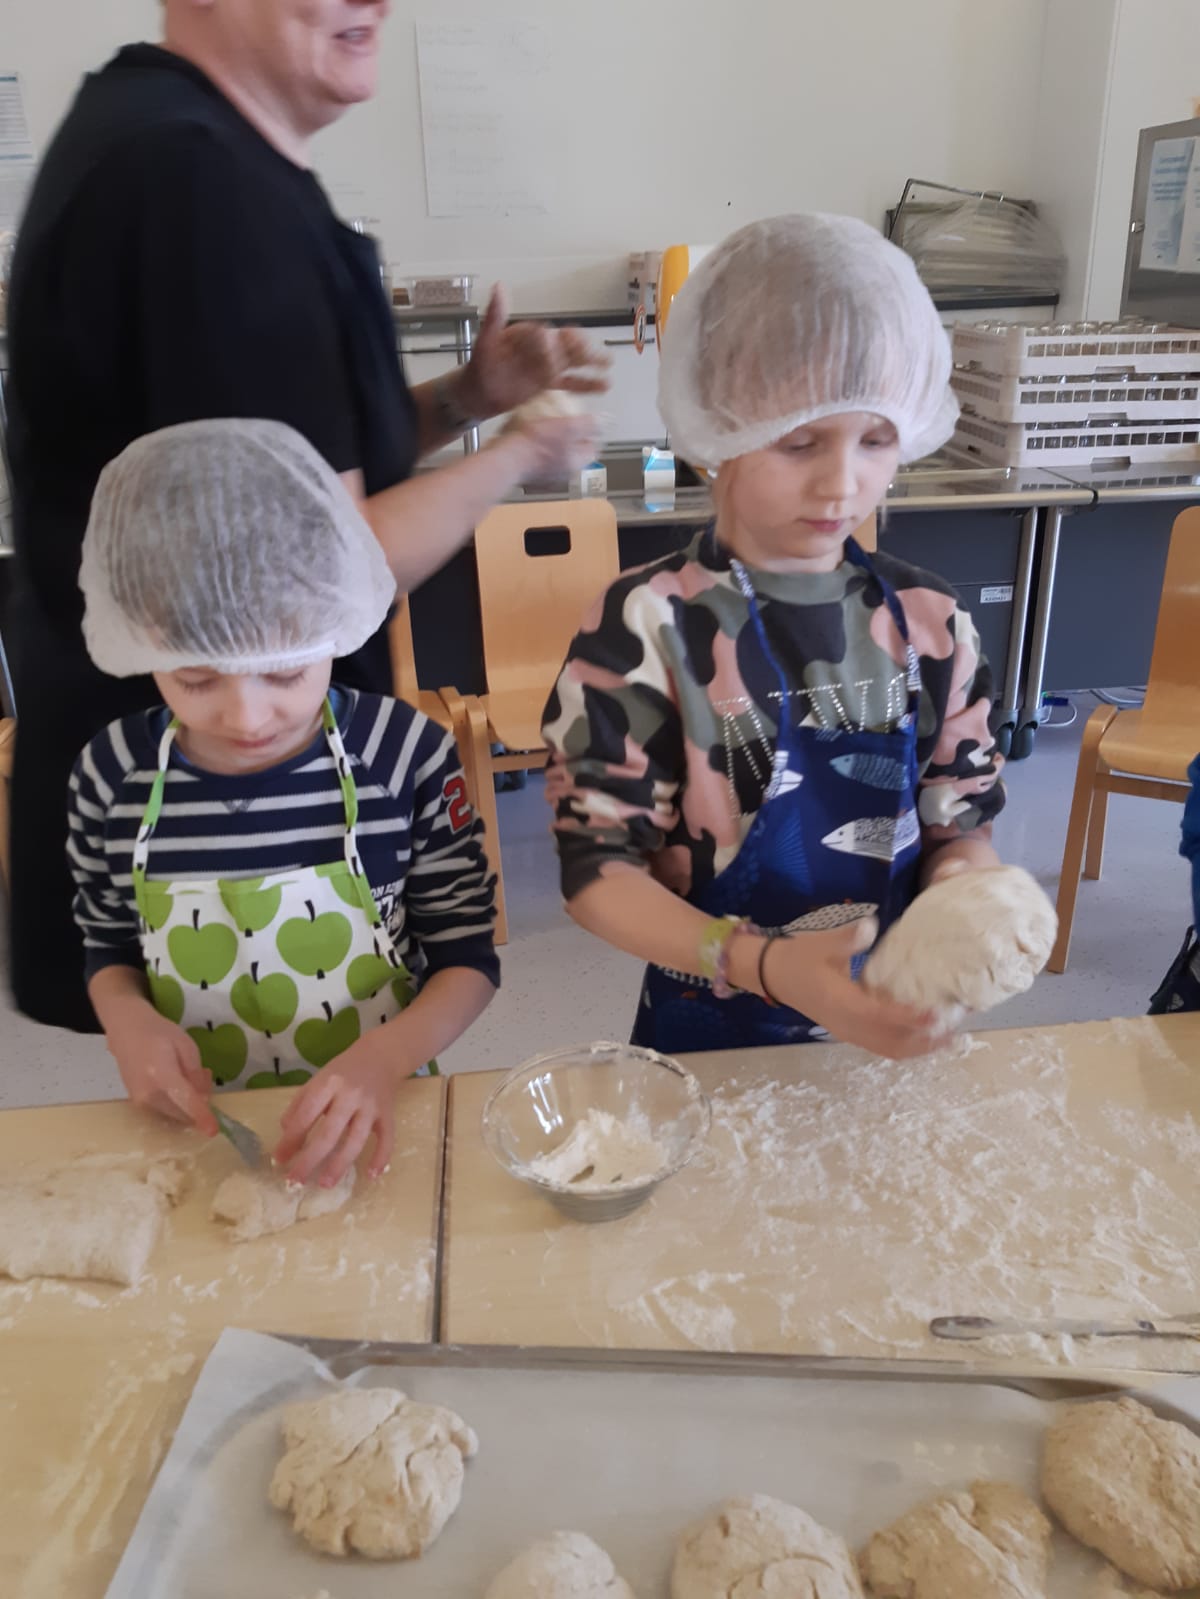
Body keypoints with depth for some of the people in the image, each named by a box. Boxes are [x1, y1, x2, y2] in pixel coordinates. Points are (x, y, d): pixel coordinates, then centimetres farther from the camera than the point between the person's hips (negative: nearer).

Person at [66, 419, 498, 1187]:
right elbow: (109, 947, 10)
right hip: (199, 1126, 1)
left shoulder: (408, 753, -13)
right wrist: (126, 1017, -10)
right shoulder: (113, 774, -6)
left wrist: (386, 1055, -21)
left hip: (366, 1122, -1)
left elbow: (468, 955, -4)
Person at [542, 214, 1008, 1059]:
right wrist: (761, 964, -31)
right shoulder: (648, 624, -20)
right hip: (711, 1037, -3)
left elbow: (962, 824, 0)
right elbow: (598, 868, -18)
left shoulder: (930, 622, -7)